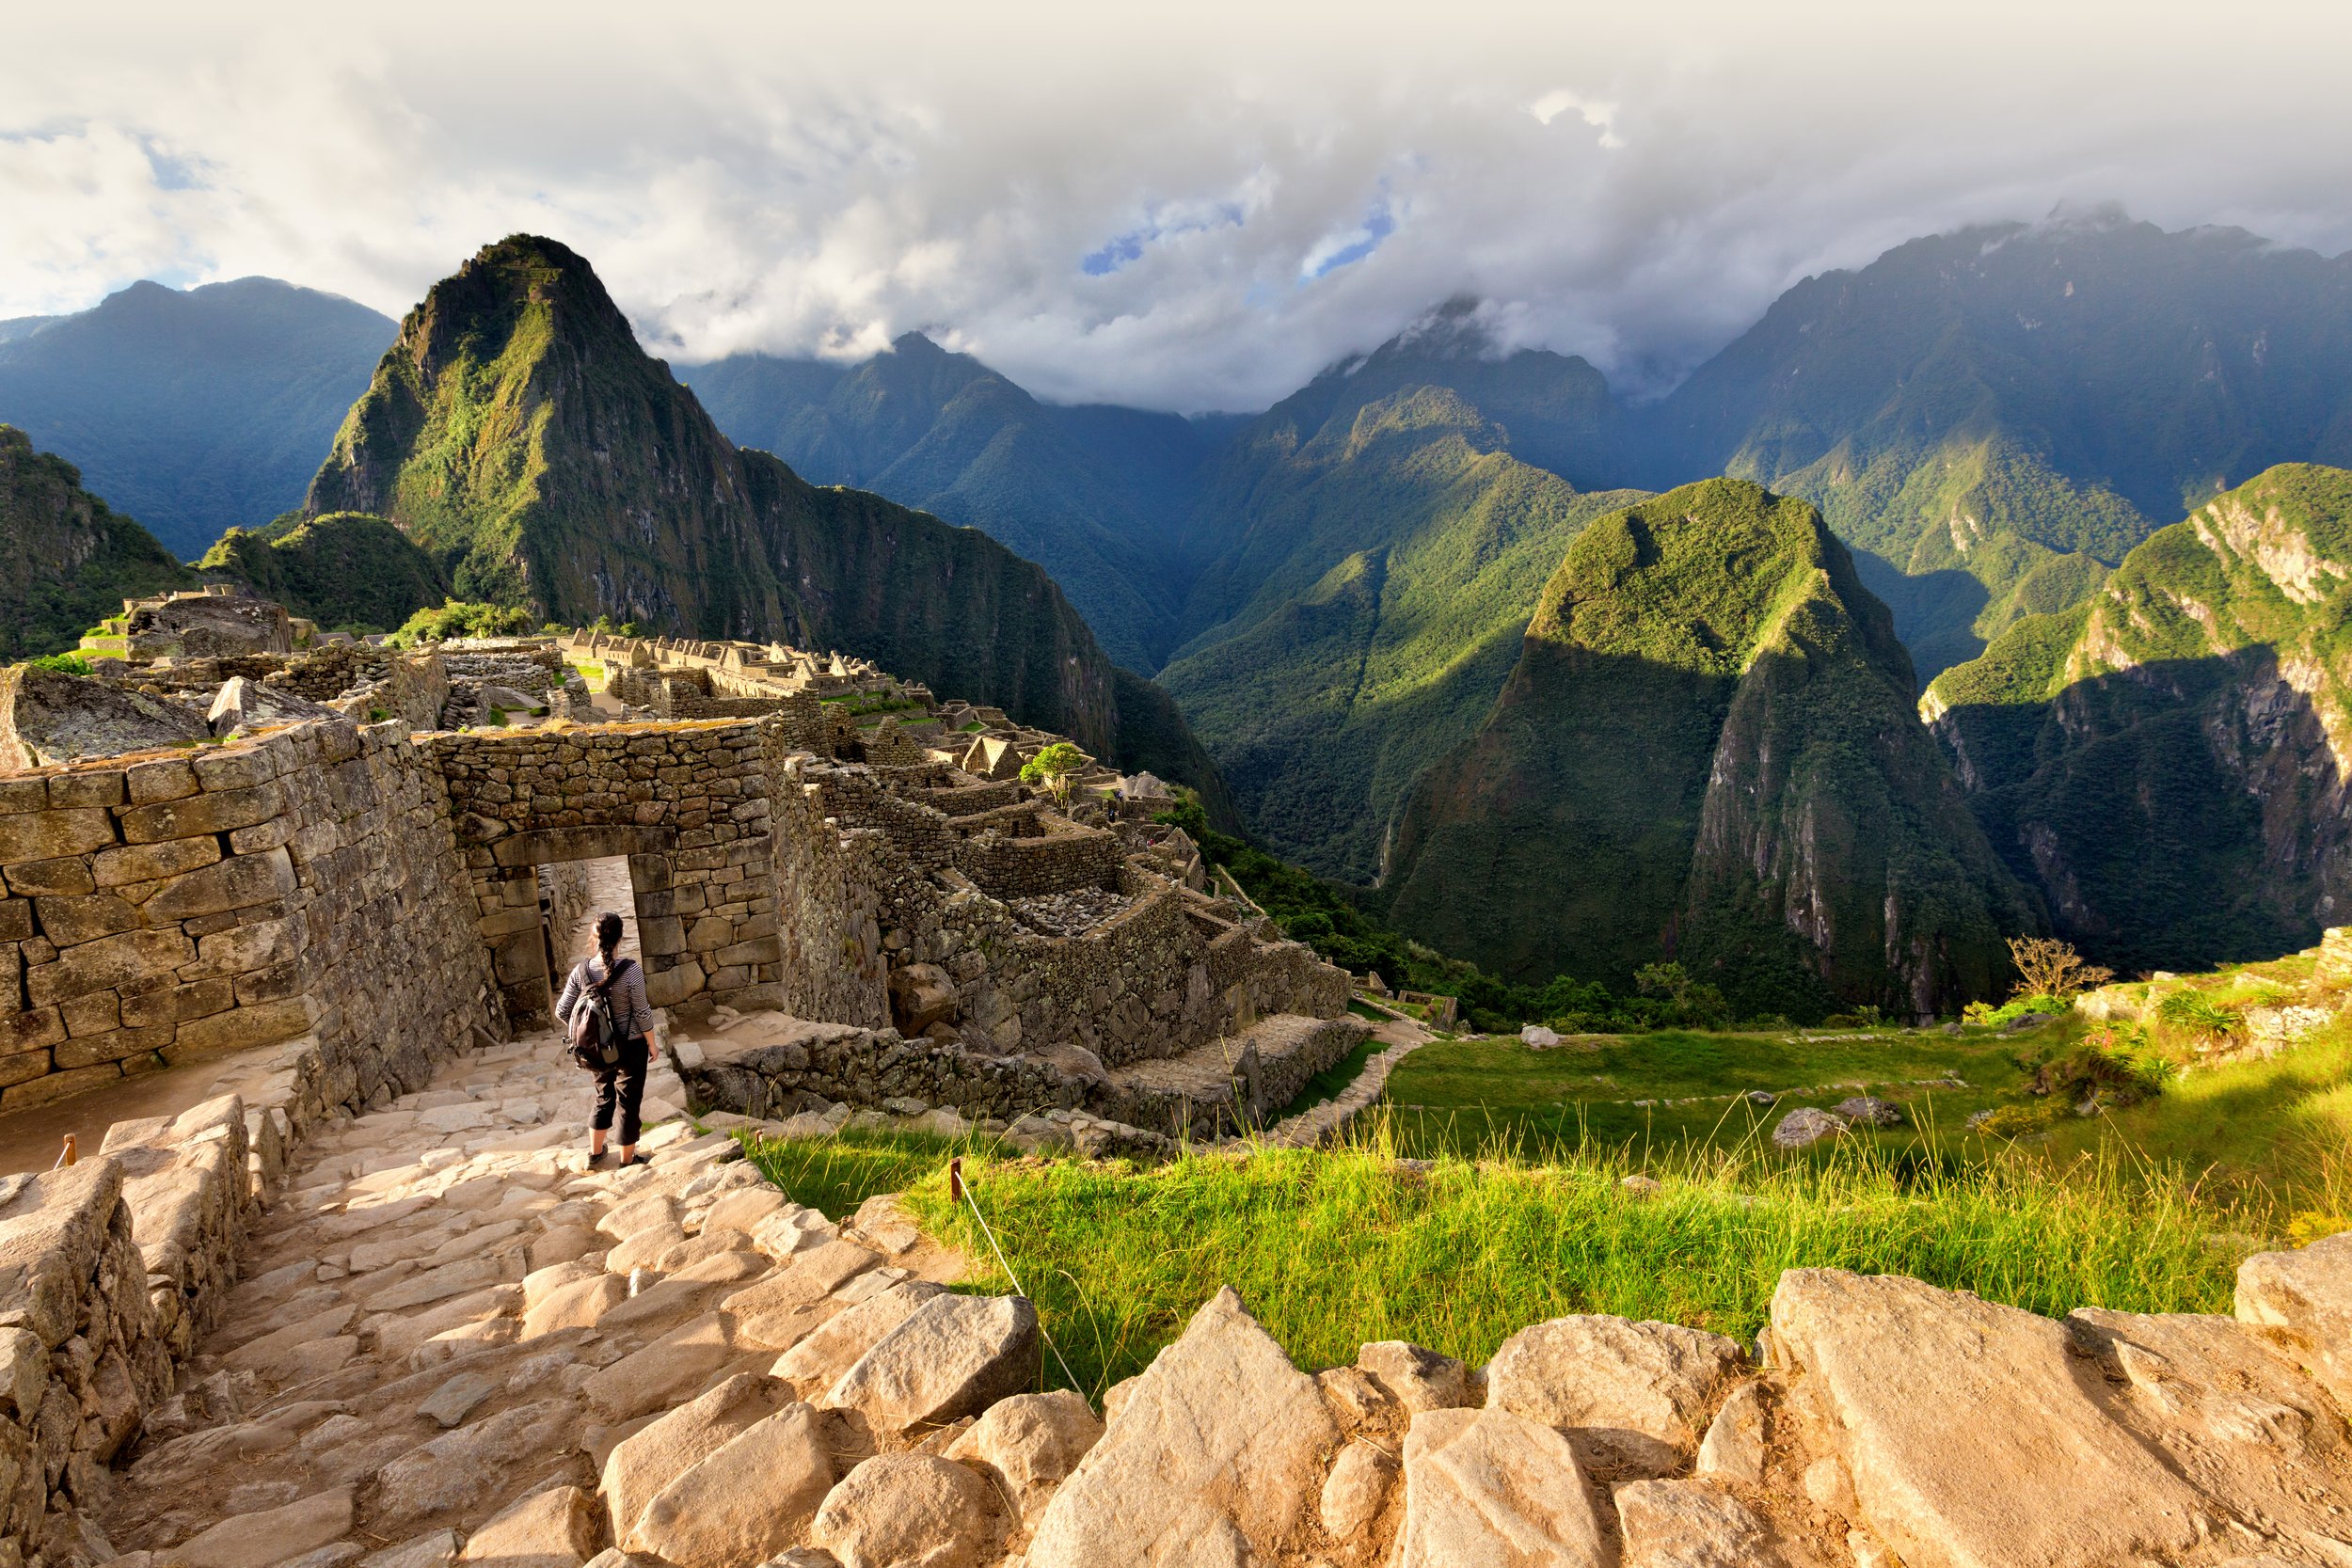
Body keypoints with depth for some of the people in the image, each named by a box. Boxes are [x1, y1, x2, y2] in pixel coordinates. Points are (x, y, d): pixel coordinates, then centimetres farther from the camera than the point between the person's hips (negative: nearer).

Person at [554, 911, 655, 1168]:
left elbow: (562, 1011, -3)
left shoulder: (581, 970, -10)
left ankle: (594, 1154, 39)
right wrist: (652, 1044, -2)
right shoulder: (630, 969, -23)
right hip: (631, 1046, -4)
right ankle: (628, 1160, 26)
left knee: (603, 1097, 25)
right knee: (628, 1103, 12)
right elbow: (642, 1012, -17)